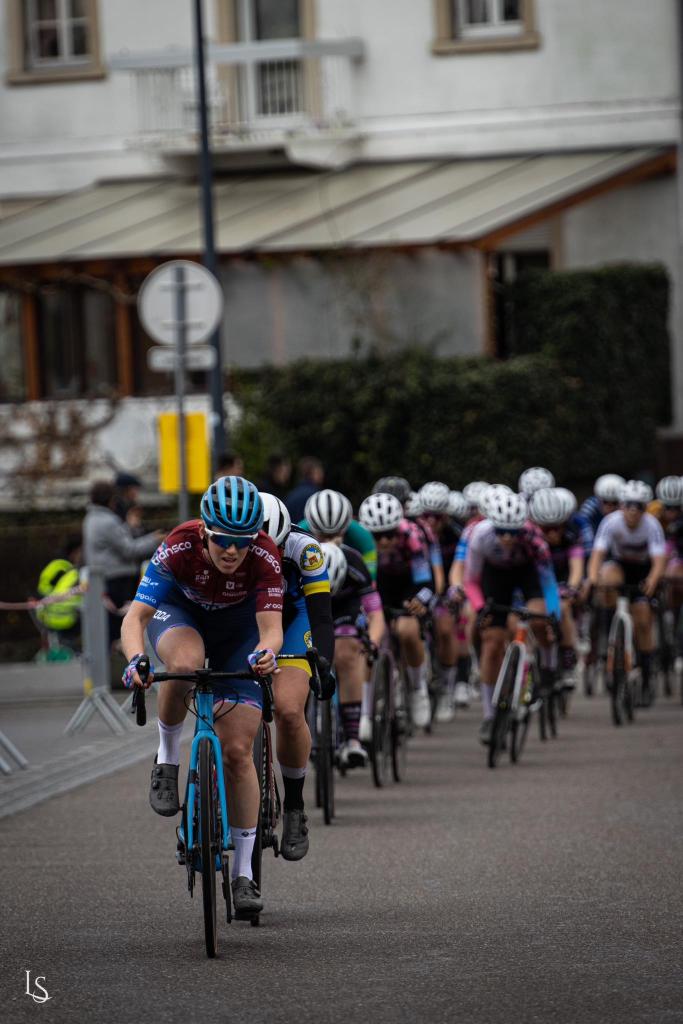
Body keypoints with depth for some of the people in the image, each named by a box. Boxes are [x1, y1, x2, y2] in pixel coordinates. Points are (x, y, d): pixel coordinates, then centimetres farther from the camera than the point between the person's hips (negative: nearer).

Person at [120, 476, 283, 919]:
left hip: (237, 627, 0)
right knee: (184, 664, -40)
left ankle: (244, 872, 1)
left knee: (238, 750, -10)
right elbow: (136, 617, -35)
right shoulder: (179, 549, -34)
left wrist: (265, 651, -61)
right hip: (181, 613, 0)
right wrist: (136, 658, -56)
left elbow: (271, 628, -37)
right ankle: (167, 759, -13)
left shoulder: (265, 557, -32)